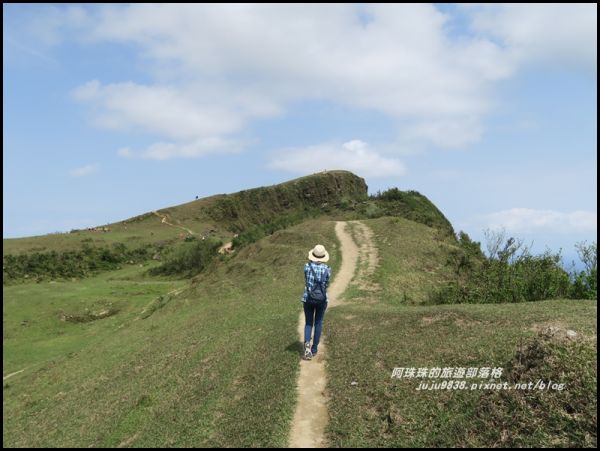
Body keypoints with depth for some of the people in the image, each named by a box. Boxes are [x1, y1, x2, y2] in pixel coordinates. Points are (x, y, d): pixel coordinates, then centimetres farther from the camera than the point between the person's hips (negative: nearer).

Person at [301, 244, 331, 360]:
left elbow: (306, 280, 5)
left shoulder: (307, 266, -8)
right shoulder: (327, 269, -9)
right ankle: (314, 348, 21)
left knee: (309, 323, 13)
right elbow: (326, 284, 0)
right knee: (318, 323, 17)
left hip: (308, 298, 0)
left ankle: (307, 343, -11)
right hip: (322, 299, 0)